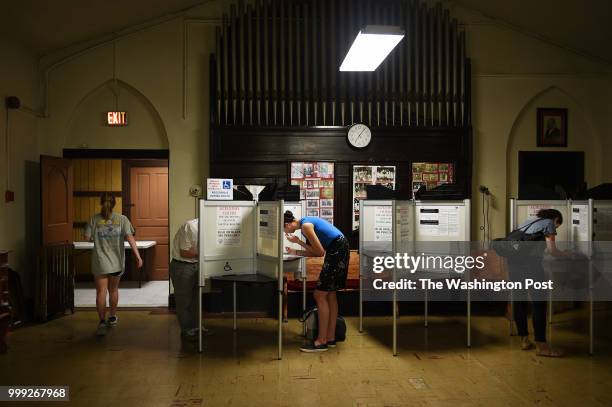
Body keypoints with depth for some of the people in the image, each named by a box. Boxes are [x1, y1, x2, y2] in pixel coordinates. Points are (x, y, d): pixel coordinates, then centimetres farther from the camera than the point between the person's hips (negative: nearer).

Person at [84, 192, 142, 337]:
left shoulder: (95, 219, -3)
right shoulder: (122, 219, -3)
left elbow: (87, 237, -3)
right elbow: (130, 237, -12)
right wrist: (138, 256, -15)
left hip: (100, 262, -2)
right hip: (117, 262, 2)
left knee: (101, 292, 0)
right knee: (113, 289, 18)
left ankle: (102, 322, -8)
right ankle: (113, 317, 33)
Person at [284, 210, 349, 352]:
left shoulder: (305, 225, -15)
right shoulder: (305, 223, 14)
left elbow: (320, 252, -13)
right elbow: (315, 251, 16)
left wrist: (298, 241, -7)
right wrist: (296, 252, 8)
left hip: (337, 251, -10)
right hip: (339, 250, 10)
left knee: (320, 295, -6)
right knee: (330, 294, 14)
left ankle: (321, 341, -3)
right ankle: (331, 338, 20)